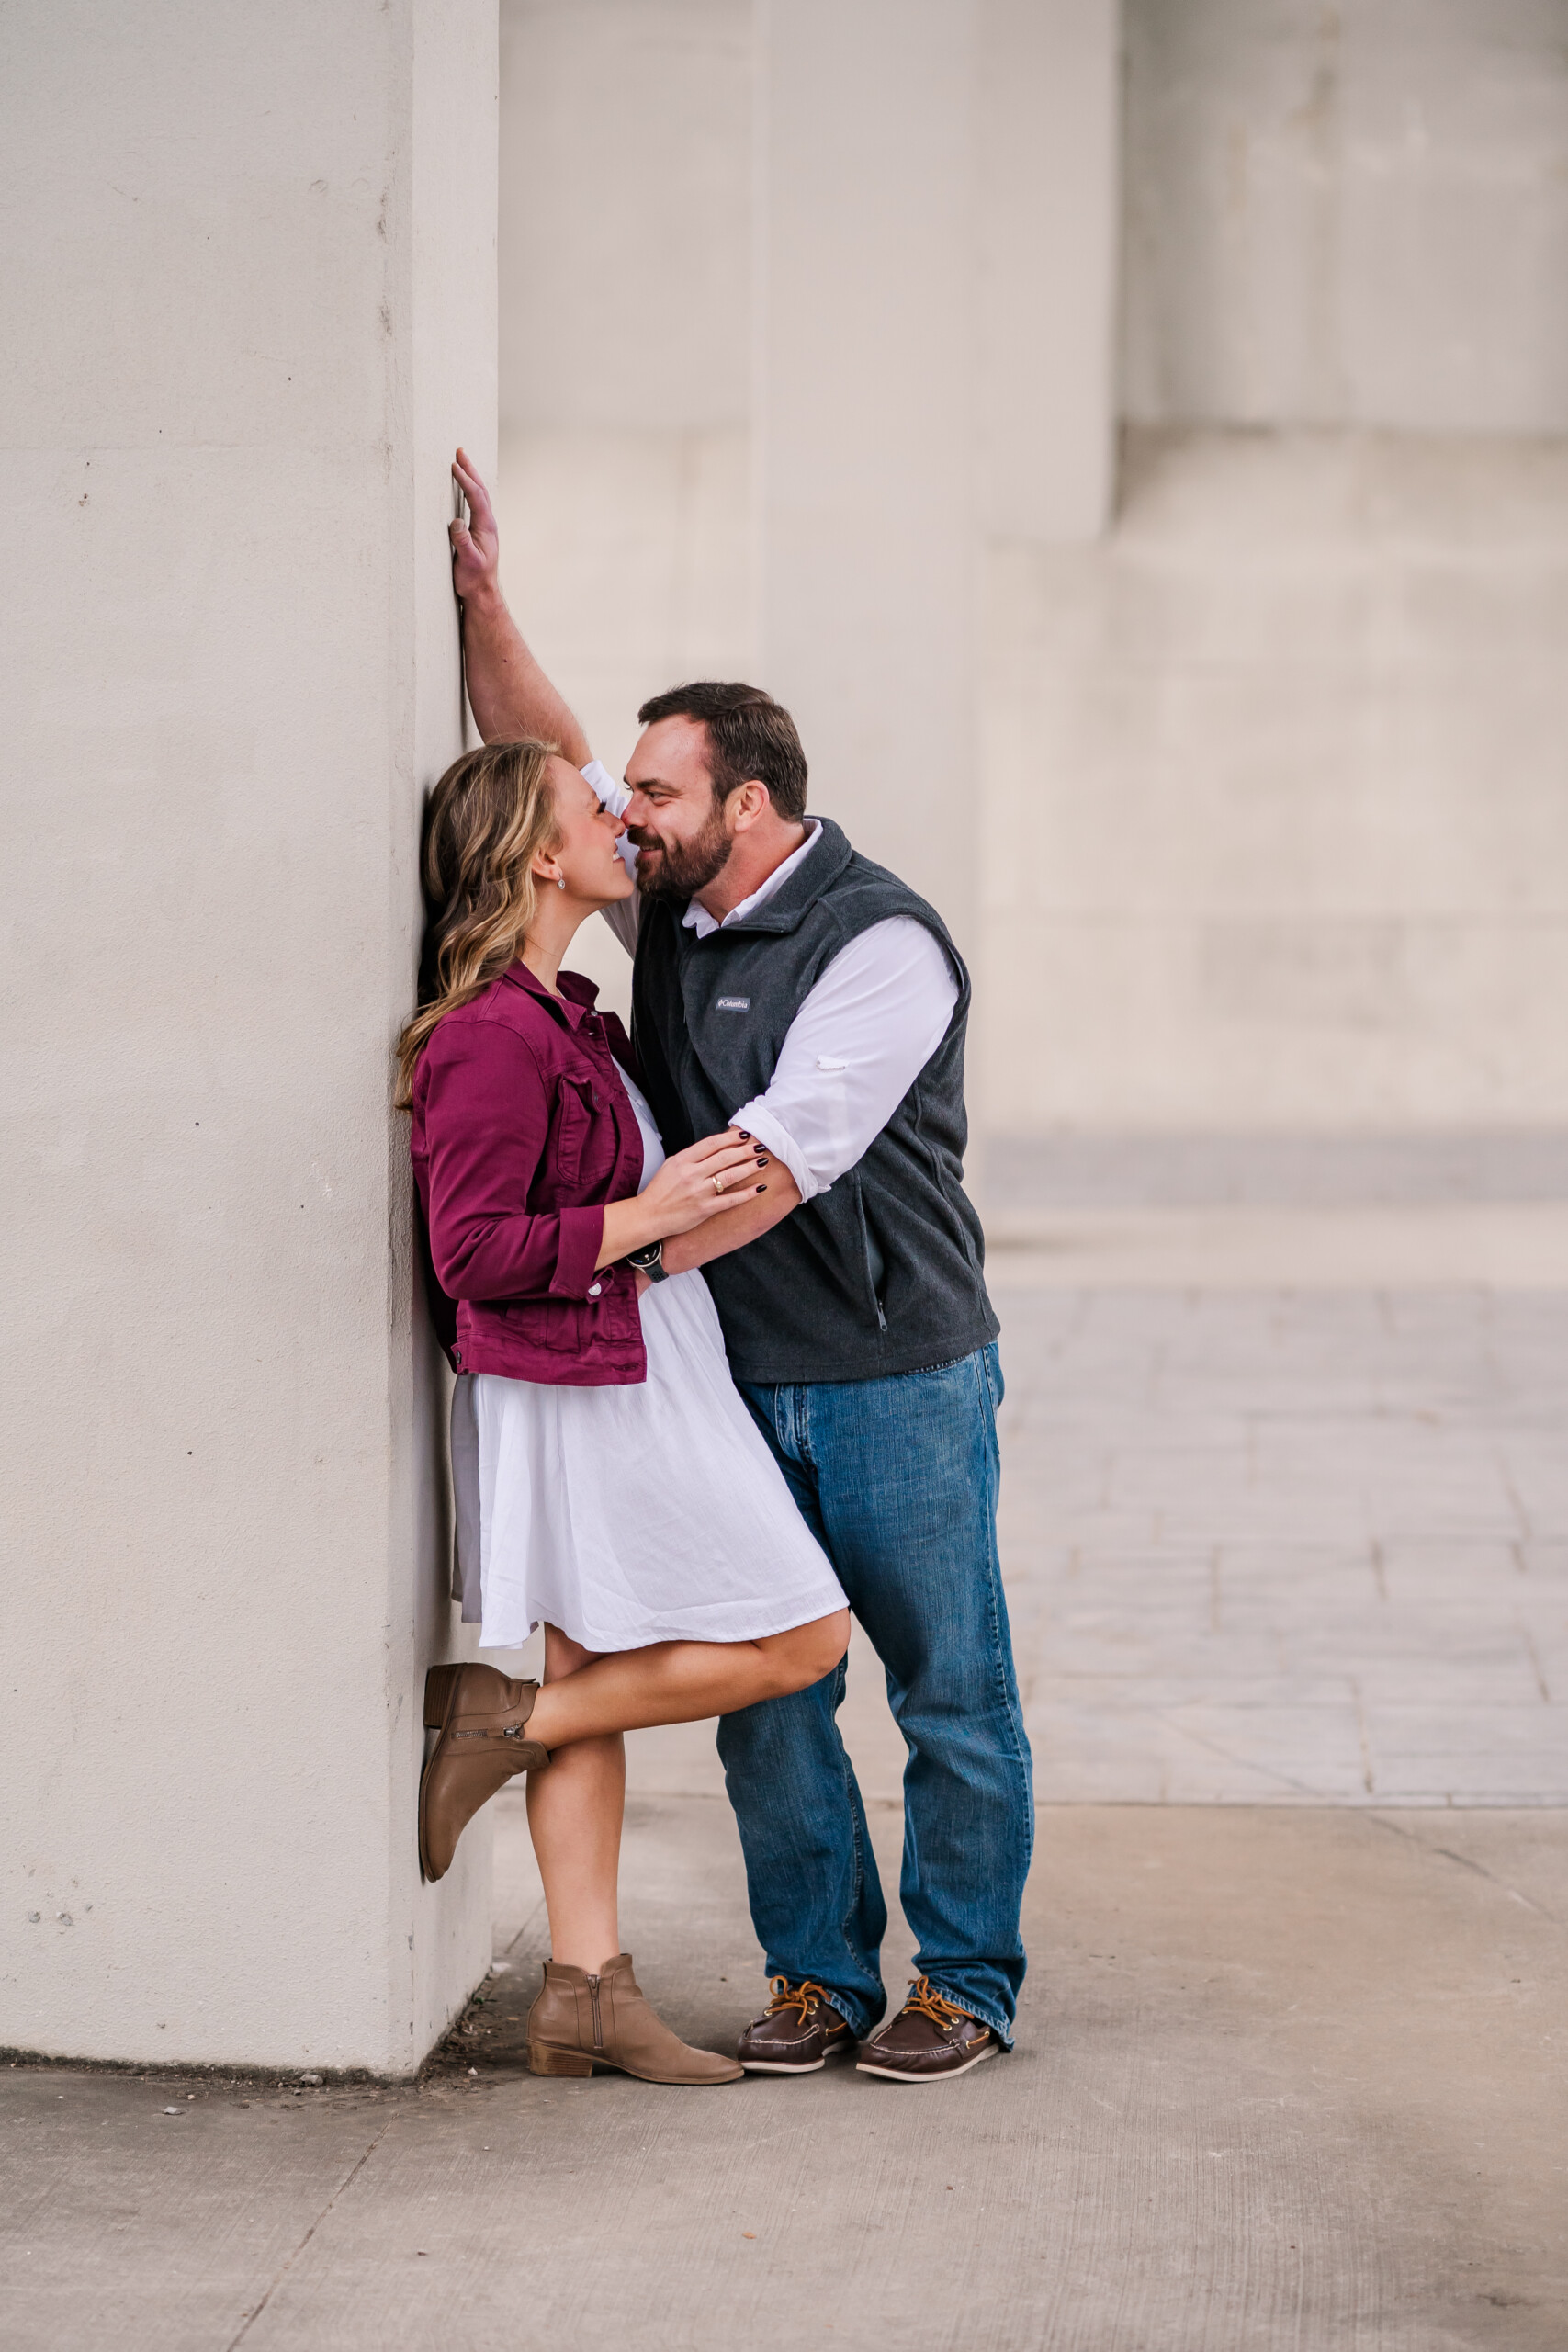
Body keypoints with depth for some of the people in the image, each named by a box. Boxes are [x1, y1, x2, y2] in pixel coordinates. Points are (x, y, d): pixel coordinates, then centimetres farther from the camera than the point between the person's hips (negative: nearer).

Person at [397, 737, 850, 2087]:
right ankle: (501, 1719, 3)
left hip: (623, 1381, 10)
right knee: (798, 1639, -2)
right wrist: (652, 1213, -21)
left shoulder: (559, 1014, 11)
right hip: (594, 1392, -10)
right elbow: (473, 1255, -21)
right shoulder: (492, 1038, -20)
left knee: (598, 1682, 10)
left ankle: (586, 1992, 13)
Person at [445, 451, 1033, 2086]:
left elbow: (781, 1158, -26)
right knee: (763, 1693, 7)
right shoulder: (673, 904, 7)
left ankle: (966, 1983, 12)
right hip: (737, 1379, 7)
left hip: (899, 1381, -6)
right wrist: (481, 599, 1)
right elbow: (543, 759, 15)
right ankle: (818, 1974, 17)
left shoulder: (883, 942, -17)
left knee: (949, 1689, 3)